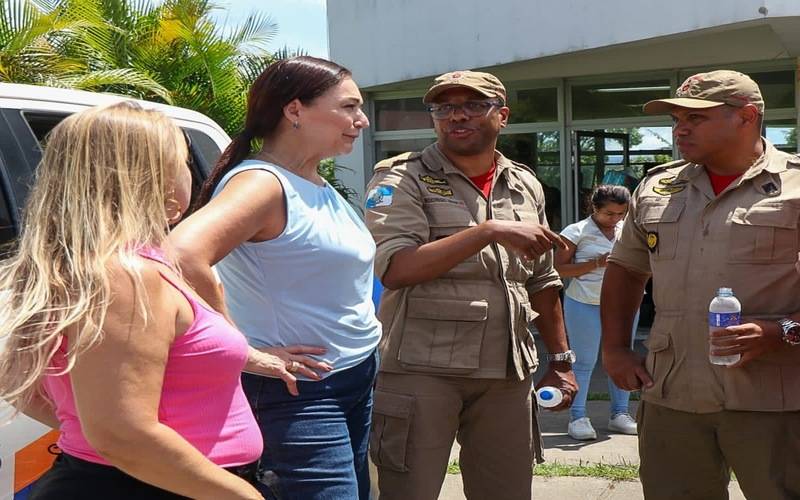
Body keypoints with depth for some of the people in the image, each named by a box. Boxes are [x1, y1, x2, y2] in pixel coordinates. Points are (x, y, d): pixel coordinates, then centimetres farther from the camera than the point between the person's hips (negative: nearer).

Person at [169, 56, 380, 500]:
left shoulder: (318, 188, 10)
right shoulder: (263, 183, -17)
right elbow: (183, 255, -33)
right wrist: (245, 352, -25)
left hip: (356, 379, 9)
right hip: (300, 390, -9)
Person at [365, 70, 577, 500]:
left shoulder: (525, 186, 14)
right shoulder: (402, 180, -3)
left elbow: (542, 282, 20)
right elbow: (395, 267, -18)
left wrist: (561, 359, 15)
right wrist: (490, 232, -21)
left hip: (506, 372, 5)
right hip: (421, 369, -4)